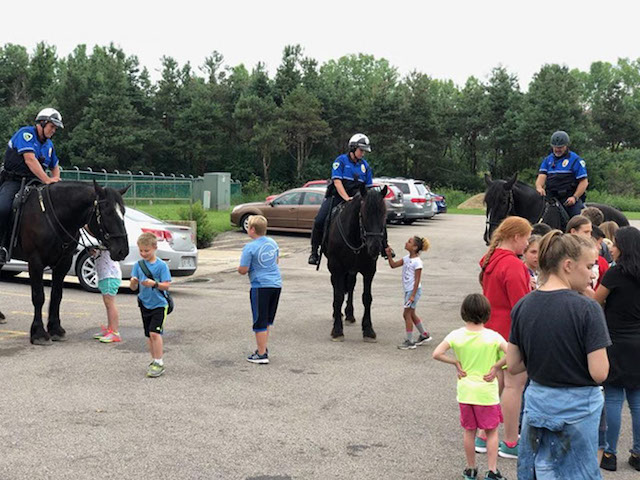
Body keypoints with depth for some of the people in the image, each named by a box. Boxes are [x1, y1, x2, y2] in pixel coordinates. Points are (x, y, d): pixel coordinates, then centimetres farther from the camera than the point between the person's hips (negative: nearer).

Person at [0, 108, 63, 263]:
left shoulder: (49, 145, 17)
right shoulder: (26, 133, -6)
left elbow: (55, 166, 33)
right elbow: (30, 159, -20)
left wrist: (56, 179, 11)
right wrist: (47, 180, -27)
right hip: (13, 182, -7)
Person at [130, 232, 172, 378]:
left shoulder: (161, 265, -9)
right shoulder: (138, 265, 3)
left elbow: (167, 285, -12)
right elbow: (134, 288, 3)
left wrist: (154, 284, -28)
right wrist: (133, 282, -20)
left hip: (159, 304, -5)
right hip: (145, 304, 5)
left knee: (155, 332, -15)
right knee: (149, 335, 12)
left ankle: (159, 363, -8)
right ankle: (155, 361, 24)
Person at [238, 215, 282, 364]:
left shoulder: (250, 247, -14)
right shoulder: (272, 242, 8)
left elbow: (243, 270, -14)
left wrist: (238, 269, 7)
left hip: (261, 286, -7)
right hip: (276, 283, 7)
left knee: (260, 322, 0)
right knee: (268, 320, 18)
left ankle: (262, 354, 4)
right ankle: (263, 348, 25)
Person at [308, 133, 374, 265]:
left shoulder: (365, 165, 10)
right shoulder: (341, 160, -4)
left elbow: (368, 187, 14)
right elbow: (337, 181, -14)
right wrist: (346, 198, -24)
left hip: (355, 198, 4)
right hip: (336, 196, -4)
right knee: (319, 221, -17)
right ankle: (314, 251, -2)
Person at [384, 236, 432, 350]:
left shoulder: (417, 262, -18)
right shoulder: (406, 258, 7)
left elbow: (417, 280, -19)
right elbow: (393, 265, 11)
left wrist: (413, 295, -21)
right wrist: (389, 255, -4)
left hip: (414, 290, -9)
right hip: (407, 290, 9)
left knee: (407, 314, -6)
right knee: (411, 314, 17)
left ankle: (410, 342, 1)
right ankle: (424, 335, 32)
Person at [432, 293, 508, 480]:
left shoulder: (456, 335, -9)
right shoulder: (493, 337, -13)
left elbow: (437, 354, -14)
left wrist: (456, 363, -3)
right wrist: (496, 366, -12)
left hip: (465, 392, 2)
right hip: (487, 393, -2)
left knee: (469, 431, 16)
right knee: (491, 432, 13)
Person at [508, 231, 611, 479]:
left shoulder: (522, 306, -3)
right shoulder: (587, 308, -18)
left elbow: (513, 366, 1)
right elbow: (599, 373, -18)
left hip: (537, 401, 4)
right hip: (577, 407, -4)